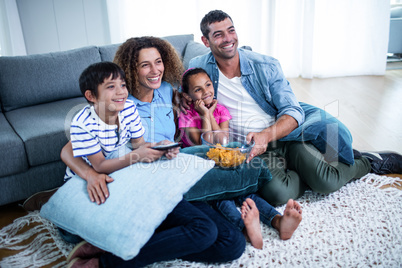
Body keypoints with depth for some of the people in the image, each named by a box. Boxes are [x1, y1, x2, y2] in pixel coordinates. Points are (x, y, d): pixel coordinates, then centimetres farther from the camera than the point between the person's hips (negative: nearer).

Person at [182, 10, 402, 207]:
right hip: (252, 148, 0)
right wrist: (186, 97, -7)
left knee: (325, 181, -24)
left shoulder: (266, 66, -3)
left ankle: (369, 162, 9)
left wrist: (266, 135, -25)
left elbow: (293, 112, -6)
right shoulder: (198, 67, -1)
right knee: (277, 192, -32)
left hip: (284, 133, 1)